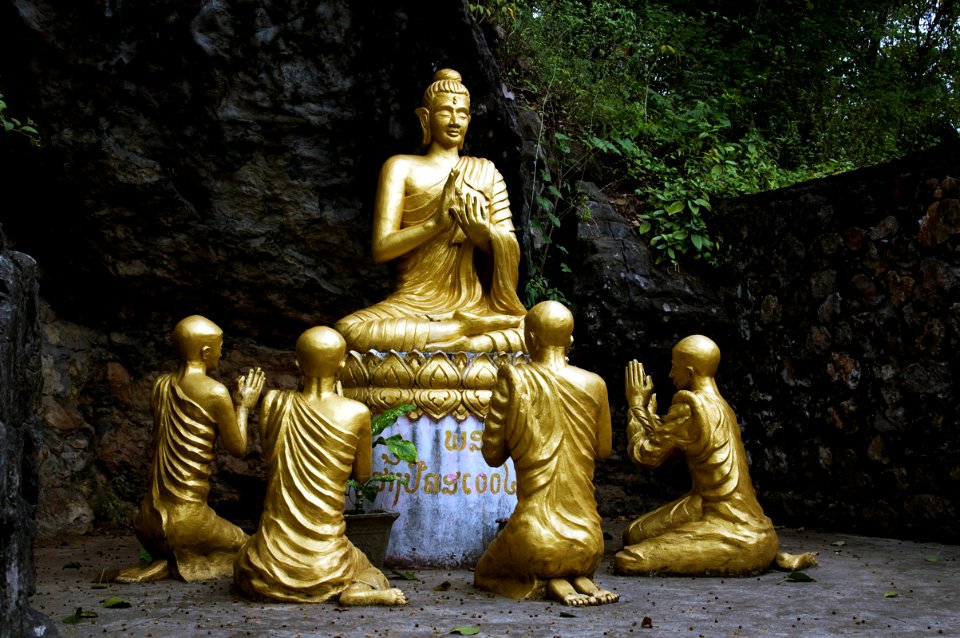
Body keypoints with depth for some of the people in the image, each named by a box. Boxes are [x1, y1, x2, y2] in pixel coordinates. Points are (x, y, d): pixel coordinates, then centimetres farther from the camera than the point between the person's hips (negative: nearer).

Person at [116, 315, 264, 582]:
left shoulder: (160, 385, 6)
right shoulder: (214, 392, -13)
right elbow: (238, 448, -3)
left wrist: (234, 403, 20)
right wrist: (243, 406, 12)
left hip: (149, 519, 7)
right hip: (187, 518, -6)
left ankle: (166, 562, 4)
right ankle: (179, 564, -2)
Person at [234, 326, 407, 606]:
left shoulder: (274, 403, -7)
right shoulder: (356, 414, -11)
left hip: (273, 556, 3)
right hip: (325, 559, -2)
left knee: (244, 566, 38)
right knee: (367, 574, 30)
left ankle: (280, 587, 9)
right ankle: (353, 592, -3)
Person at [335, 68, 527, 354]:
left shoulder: (485, 171, 16)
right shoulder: (402, 167, 8)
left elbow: (510, 252, 10)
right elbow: (381, 249, -3)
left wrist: (484, 235, -13)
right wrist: (436, 223, -17)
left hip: (476, 304, 1)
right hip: (415, 304, -1)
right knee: (349, 331, -33)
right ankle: (469, 329, -24)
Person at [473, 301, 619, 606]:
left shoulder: (514, 378, -10)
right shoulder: (594, 385, -1)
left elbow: (492, 454, -4)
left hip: (535, 533, -4)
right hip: (587, 540, 4)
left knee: (485, 572, 28)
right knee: (580, 567, 40)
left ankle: (549, 584, -3)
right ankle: (582, 582, 2)